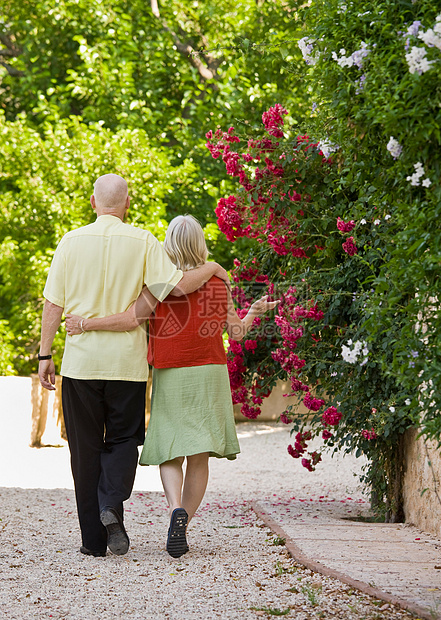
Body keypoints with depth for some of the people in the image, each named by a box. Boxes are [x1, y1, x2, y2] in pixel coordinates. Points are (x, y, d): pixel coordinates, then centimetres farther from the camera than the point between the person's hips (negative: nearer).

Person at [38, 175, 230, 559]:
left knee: (86, 447, 9)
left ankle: (93, 537, 10)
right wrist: (212, 269, 7)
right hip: (126, 360, -1)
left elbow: (54, 304, 1)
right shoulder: (143, 242, -4)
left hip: (81, 358, 1)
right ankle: (112, 503, -15)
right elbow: (179, 286, -11)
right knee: (122, 439, 12)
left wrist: (45, 355, 7)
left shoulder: (72, 242, 1)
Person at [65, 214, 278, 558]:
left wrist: (86, 323, -14)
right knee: (199, 456, 8)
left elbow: (132, 318, -21)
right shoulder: (218, 283, 2)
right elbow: (236, 331, 7)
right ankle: (182, 528, 6)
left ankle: (177, 509, -21)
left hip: (170, 376, -2)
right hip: (210, 375, 2)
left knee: (171, 453, 5)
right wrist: (256, 310, 25)